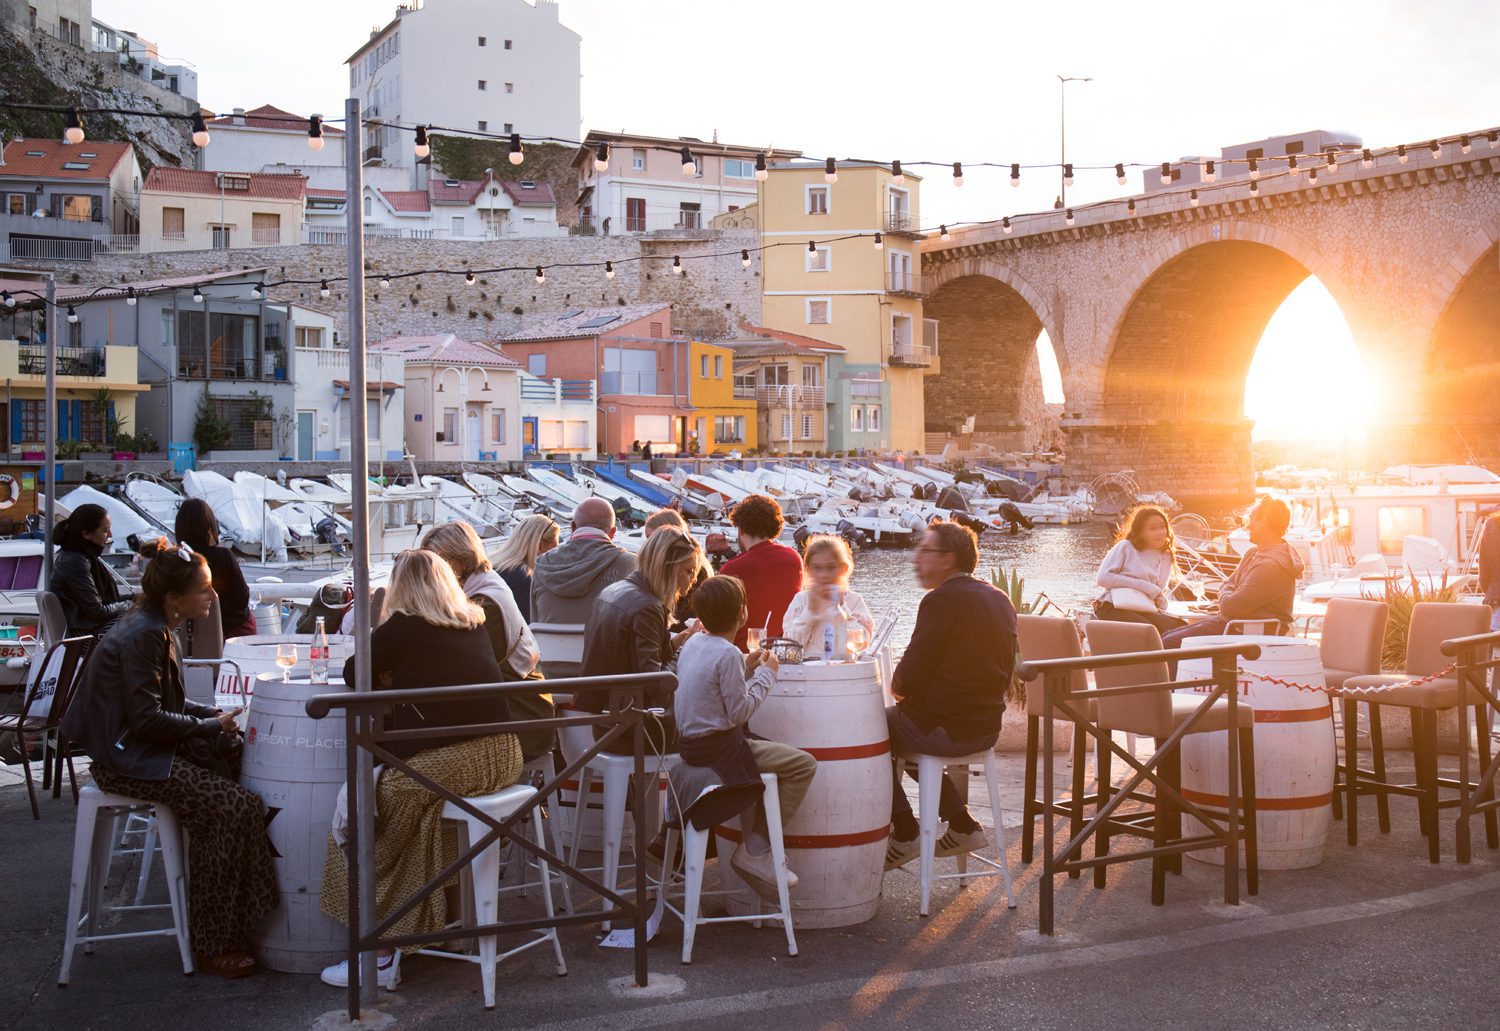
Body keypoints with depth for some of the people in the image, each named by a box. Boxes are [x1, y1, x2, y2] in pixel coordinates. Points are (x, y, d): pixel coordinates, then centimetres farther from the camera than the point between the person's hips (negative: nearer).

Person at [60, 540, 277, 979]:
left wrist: (216, 715, 6)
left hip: (141, 748, 10)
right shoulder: (144, 635, -19)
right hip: (130, 760, -10)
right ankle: (213, 945, -15)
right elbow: (147, 718, -22)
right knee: (236, 807, -22)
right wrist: (211, 725, -11)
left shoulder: (151, 627, 12)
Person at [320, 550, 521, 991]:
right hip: (501, 755, 8)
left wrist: (388, 677, 26)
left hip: (446, 761, -8)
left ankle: (378, 954, 5)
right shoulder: (476, 623, 16)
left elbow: (353, 673, 9)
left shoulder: (405, 626, -1)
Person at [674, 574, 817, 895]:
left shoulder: (692, 644, 9)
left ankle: (754, 842, 27)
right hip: (718, 746, -10)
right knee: (803, 764, -7)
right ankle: (755, 850, -4)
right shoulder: (728, 654, -19)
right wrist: (766, 674, -6)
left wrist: (747, 669, 13)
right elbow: (739, 712, -17)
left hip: (689, 743, 10)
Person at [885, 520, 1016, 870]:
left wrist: (897, 687, 6)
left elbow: (909, 677, -19)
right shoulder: (1000, 599, 9)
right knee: (904, 725, 30)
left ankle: (904, 834, 13)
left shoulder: (942, 599, -17)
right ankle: (962, 825, 26)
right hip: (987, 727, 8)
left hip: (943, 729, -8)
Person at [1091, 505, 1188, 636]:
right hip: (1114, 608, -5)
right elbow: (1102, 578, -5)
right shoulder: (1125, 547, 9)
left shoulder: (1166, 558, 21)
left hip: (1144, 611, 5)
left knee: (1182, 628, -26)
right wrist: (1143, 586, -7)